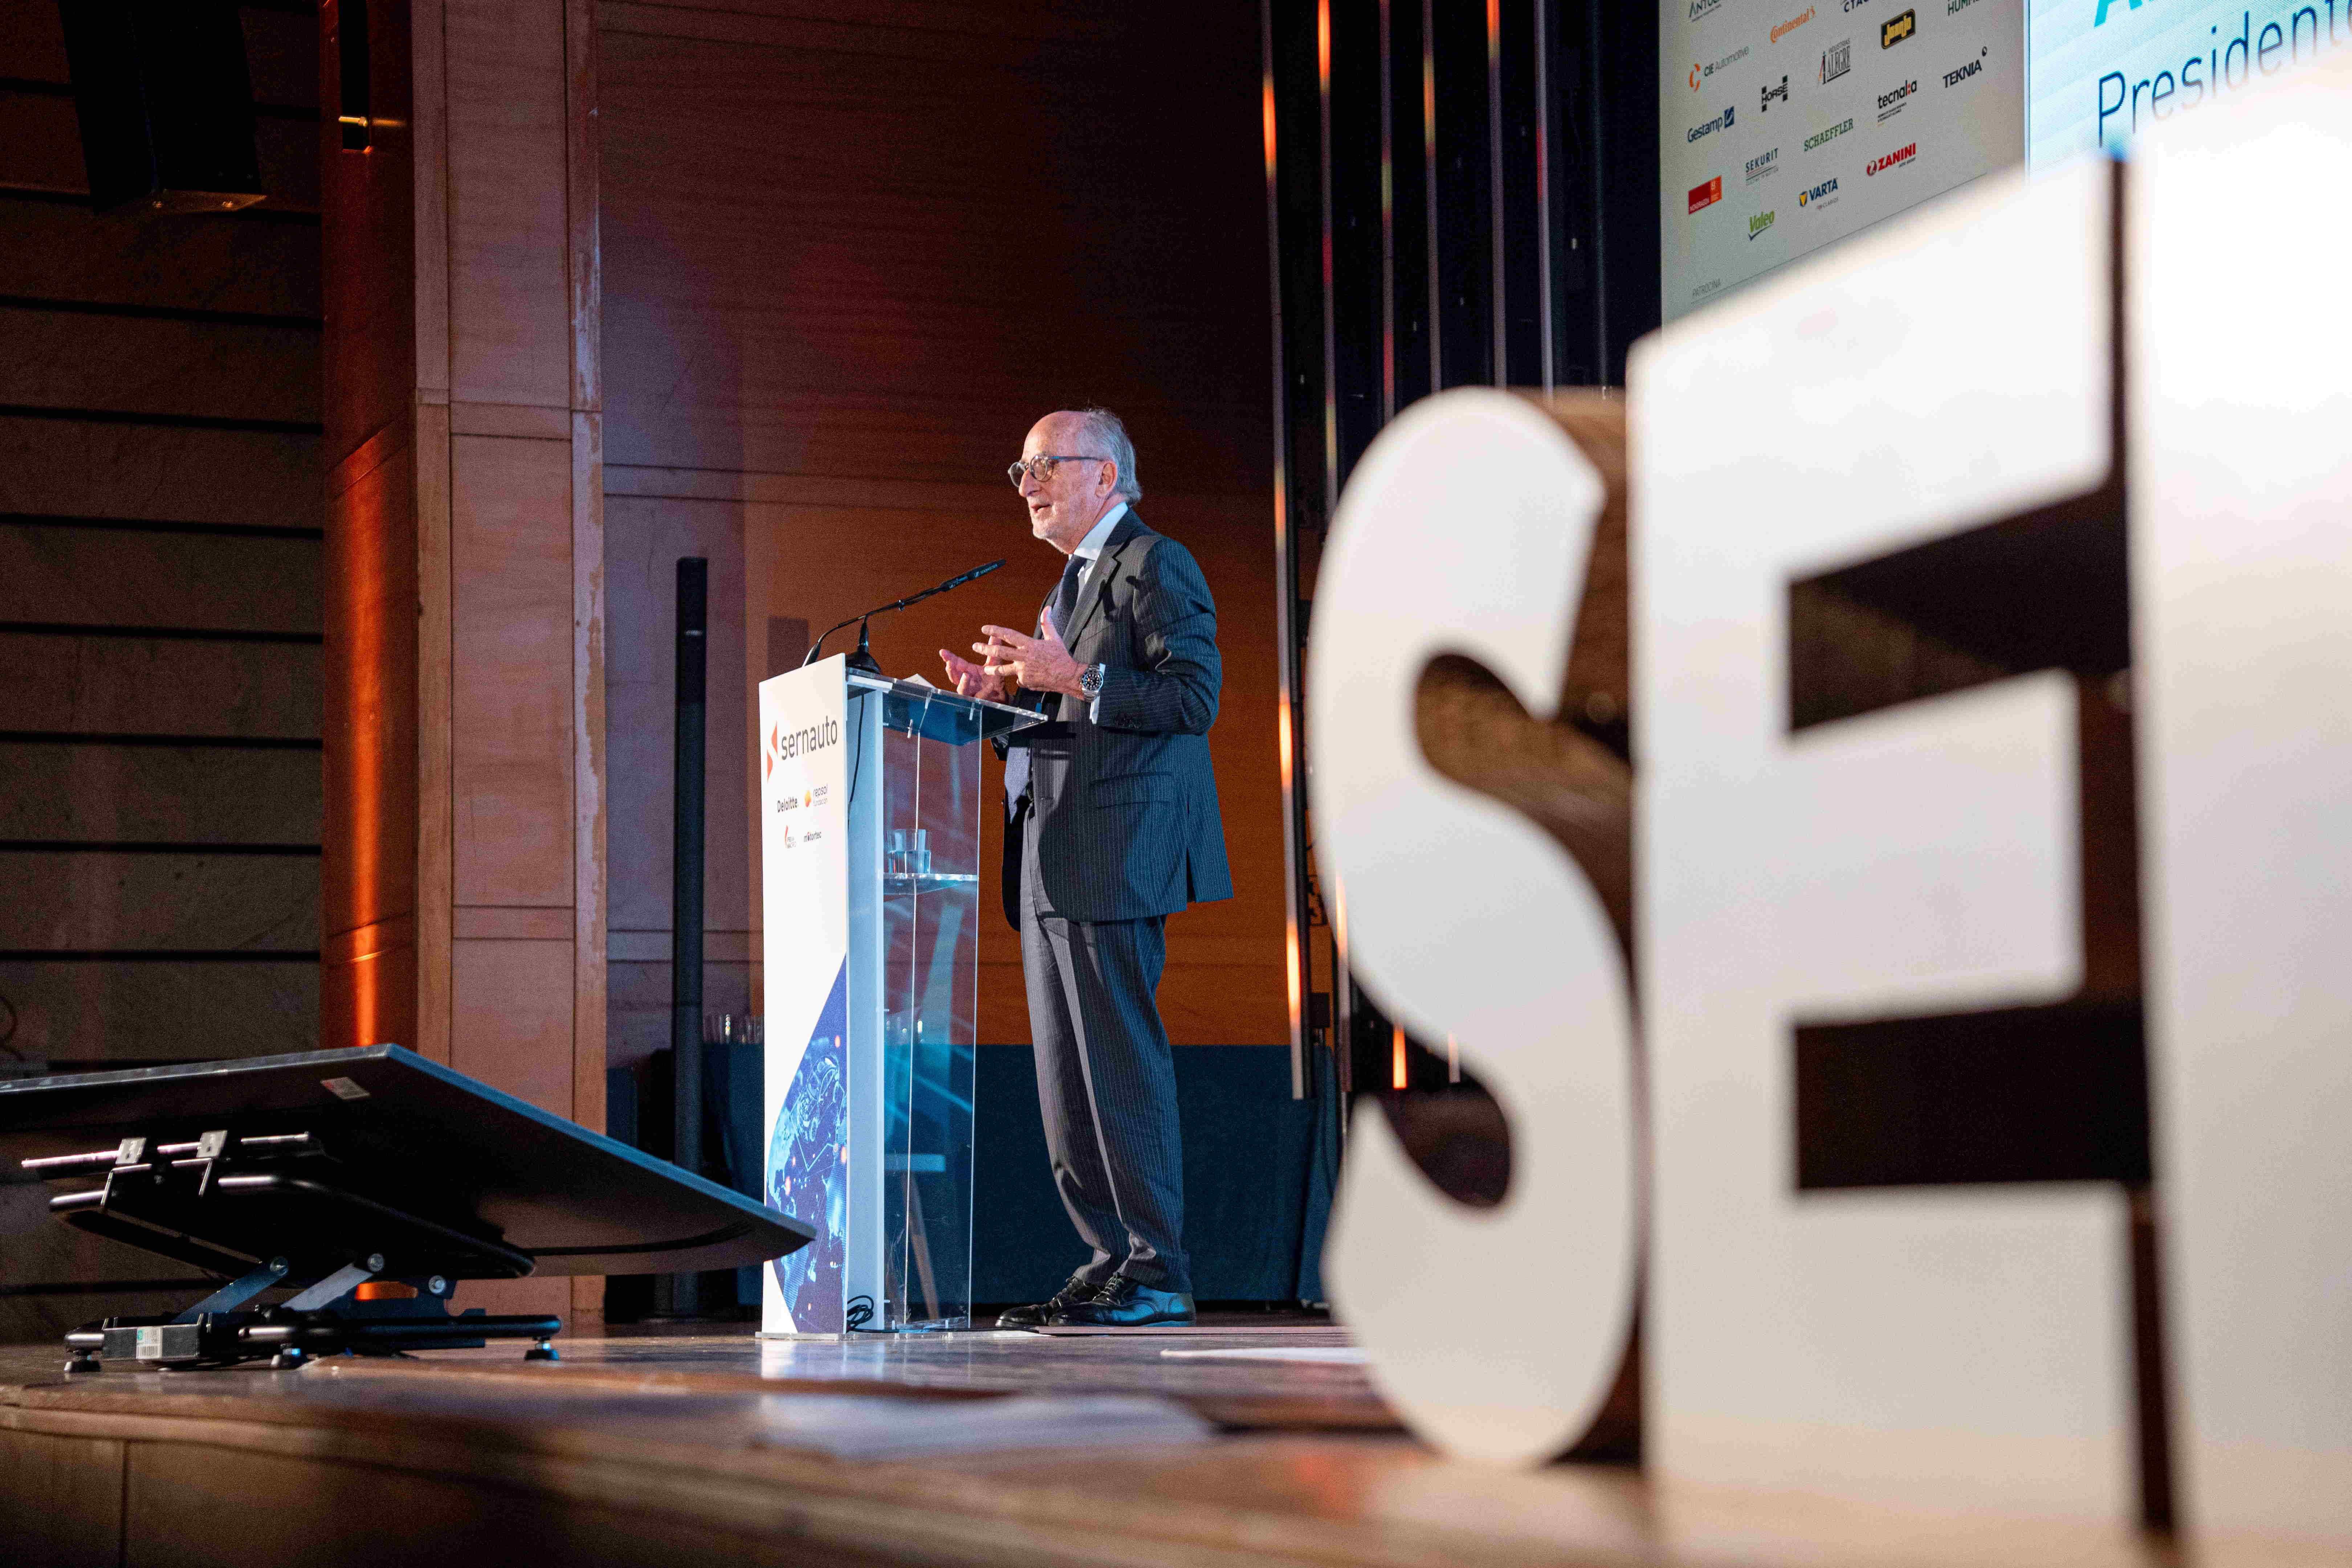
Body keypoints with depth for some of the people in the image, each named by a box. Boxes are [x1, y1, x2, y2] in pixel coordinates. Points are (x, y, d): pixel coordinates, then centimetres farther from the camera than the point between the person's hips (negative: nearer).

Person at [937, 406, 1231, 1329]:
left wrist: (1072, 679, -20)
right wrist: (1009, 696, 10)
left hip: (1115, 854, -10)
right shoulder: (1073, 583, 25)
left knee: (1121, 1061, -11)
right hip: (1052, 866, 10)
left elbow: (1194, 696, -15)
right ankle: (1107, 1261, 11)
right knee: (1066, 1077, 8)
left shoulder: (1157, 566, -4)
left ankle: (1156, 1271, -8)